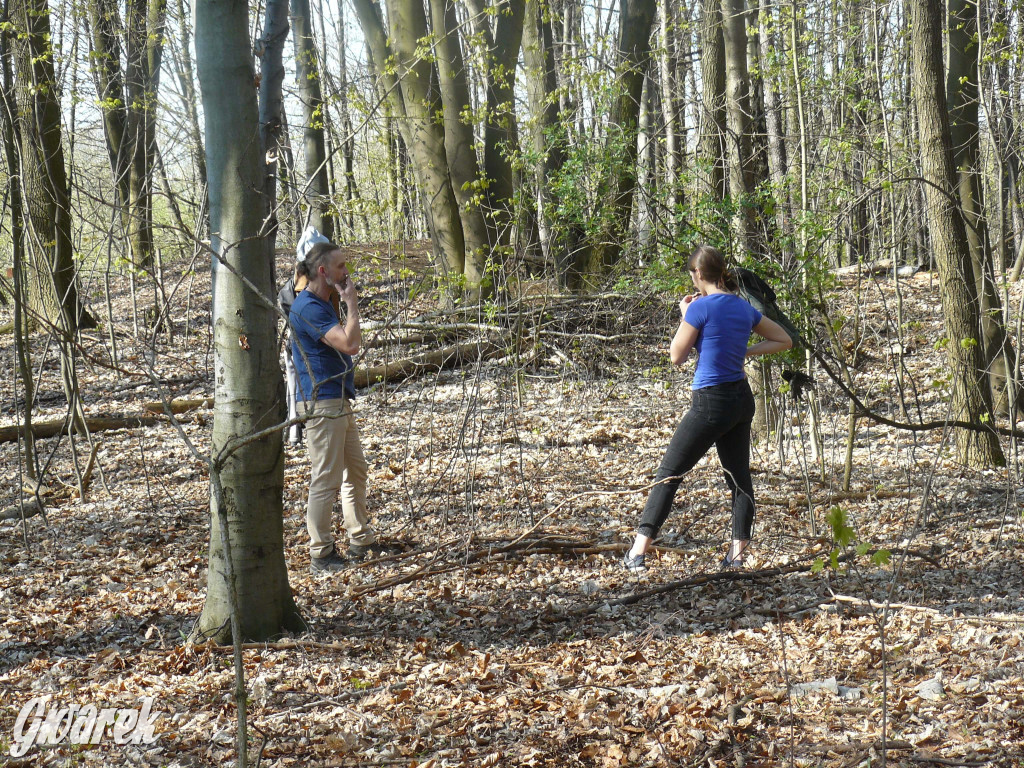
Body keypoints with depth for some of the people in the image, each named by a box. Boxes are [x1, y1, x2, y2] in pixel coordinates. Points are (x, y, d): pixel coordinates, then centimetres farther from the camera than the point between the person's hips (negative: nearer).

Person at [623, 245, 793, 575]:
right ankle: (737, 554, 11)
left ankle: (638, 552, -3)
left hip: (711, 402, -7)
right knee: (739, 476, 11)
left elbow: (677, 356, -5)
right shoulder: (744, 308, 8)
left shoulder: (701, 307, -13)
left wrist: (685, 316, 5)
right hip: (742, 400, 7)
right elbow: (784, 340, 18)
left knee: (669, 473, 0)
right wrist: (744, 352, 10)